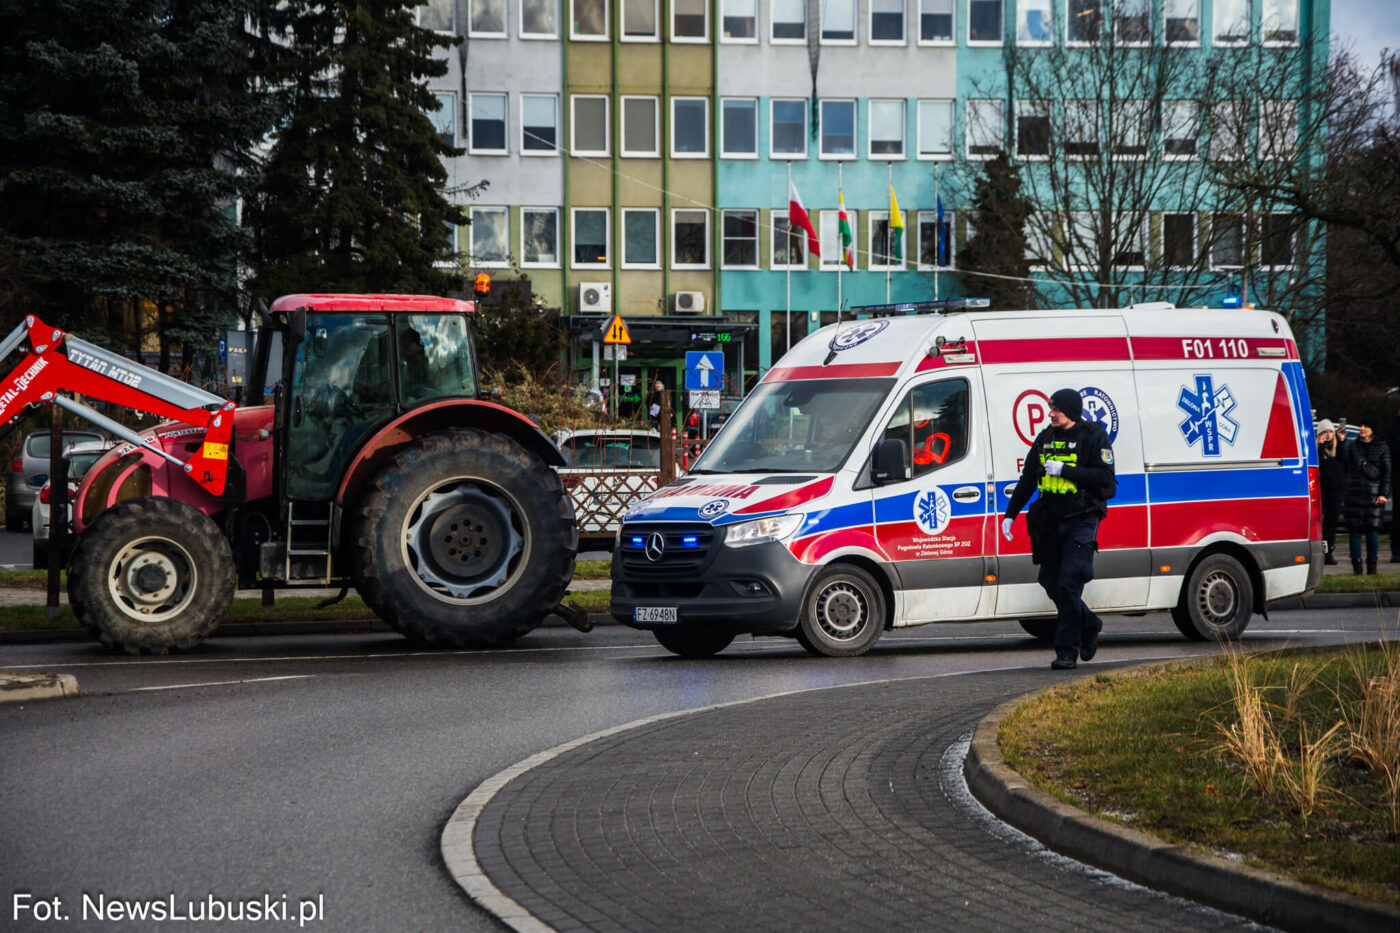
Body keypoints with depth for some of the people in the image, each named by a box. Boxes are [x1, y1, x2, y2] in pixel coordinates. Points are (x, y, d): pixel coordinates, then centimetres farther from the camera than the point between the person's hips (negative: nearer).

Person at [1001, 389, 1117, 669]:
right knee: (1051, 583, 6)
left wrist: (1065, 470, -20)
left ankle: (1066, 651, -8)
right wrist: (1010, 515, 14)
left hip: (1081, 522, -6)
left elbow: (1105, 478, -16)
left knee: (1069, 585, -12)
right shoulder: (1045, 439, 11)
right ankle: (1089, 626, 29)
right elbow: (1027, 480, 18)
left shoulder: (1094, 437, -6)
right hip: (1051, 523, 6)